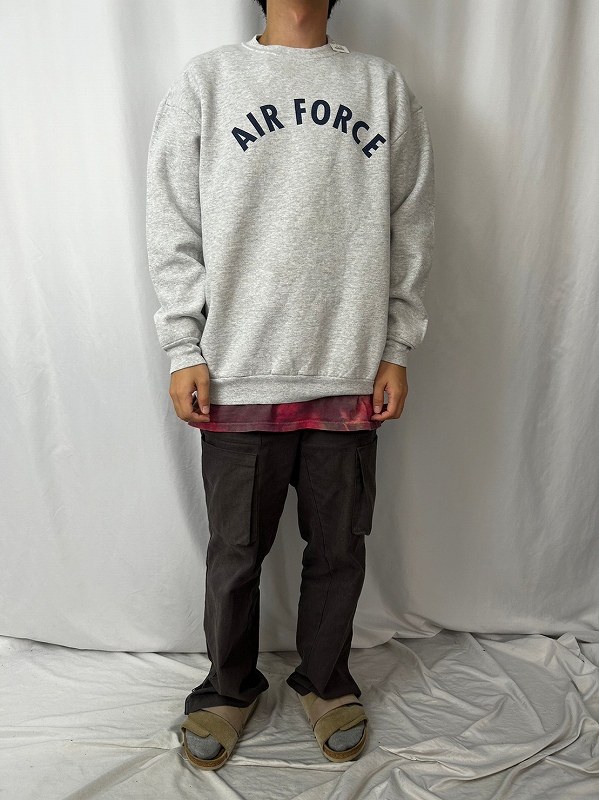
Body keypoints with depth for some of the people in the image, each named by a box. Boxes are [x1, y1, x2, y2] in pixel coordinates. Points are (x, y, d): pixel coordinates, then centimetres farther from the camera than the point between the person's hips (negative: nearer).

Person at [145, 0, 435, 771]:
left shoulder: (384, 86, 12)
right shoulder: (204, 81, 8)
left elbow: (411, 230, 9)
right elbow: (173, 227, 3)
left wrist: (396, 350, 4)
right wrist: (185, 350, -4)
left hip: (351, 371, 2)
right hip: (238, 373, -1)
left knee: (338, 548, 13)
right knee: (235, 551, 11)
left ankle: (325, 680, 38)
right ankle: (229, 685, 36)